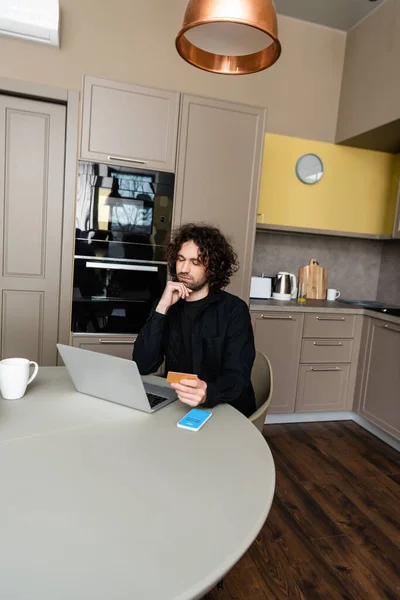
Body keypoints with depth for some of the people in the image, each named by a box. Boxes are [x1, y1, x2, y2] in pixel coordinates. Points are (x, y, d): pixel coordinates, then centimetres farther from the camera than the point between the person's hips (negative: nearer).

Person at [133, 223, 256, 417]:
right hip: (179, 407, 3)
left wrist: (207, 394, -38)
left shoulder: (234, 309, -9)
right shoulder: (166, 305, 2)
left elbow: (238, 377, -18)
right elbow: (142, 366, -8)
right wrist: (162, 308, -16)